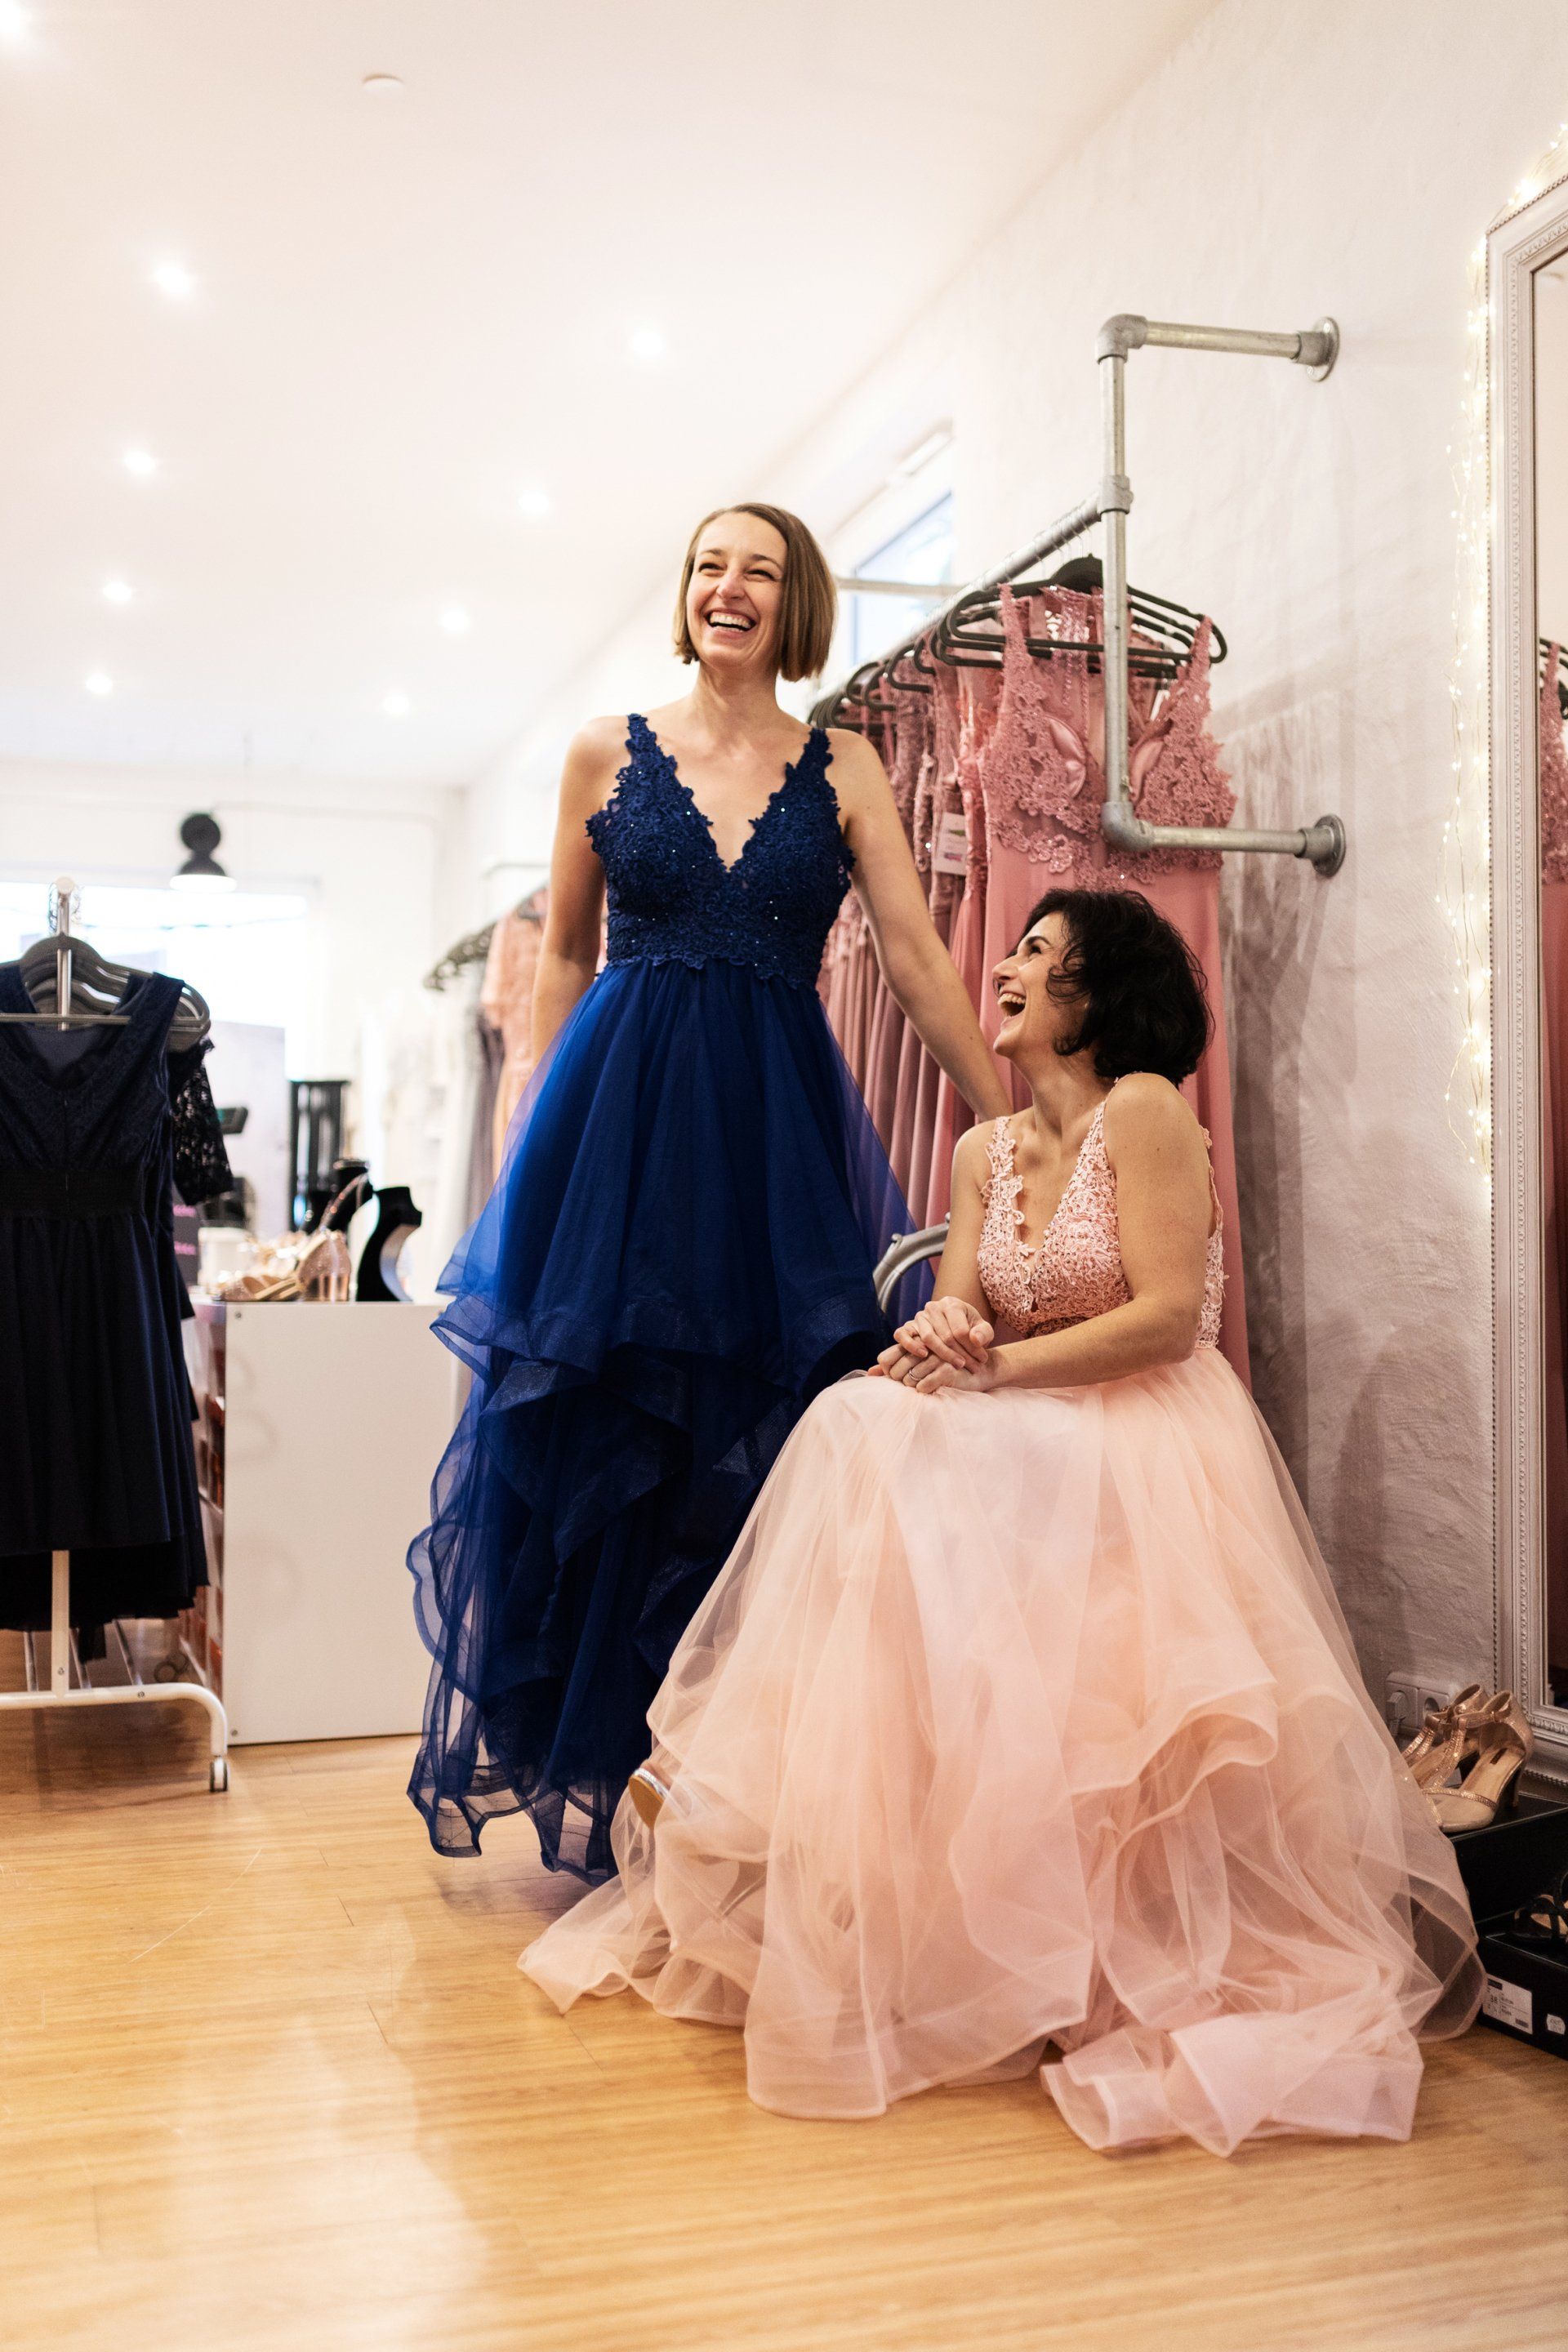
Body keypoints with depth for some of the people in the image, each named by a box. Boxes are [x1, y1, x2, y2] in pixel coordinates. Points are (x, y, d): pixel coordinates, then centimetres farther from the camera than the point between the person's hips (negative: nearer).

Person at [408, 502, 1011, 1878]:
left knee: (757, 1439, 2)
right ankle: (579, 1754, 20)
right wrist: (534, 1129, 5)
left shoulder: (844, 772, 7)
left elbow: (918, 961, 3)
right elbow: (565, 956, 12)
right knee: (593, 1432, 3)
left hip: (780, 1121, 0)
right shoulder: (609, 753, 8)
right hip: (618, 1109, 0)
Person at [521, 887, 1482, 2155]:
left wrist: (997, 1367, -18)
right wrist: (940, 1340, -19)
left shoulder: (1146, 1110, -7)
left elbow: (1167, 1315, -16)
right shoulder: (985, 1151, 15)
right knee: (869, 1433, -20)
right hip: (1032, 1452, 6)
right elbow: (957, 1315, 6)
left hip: (1145, 1448, -6)